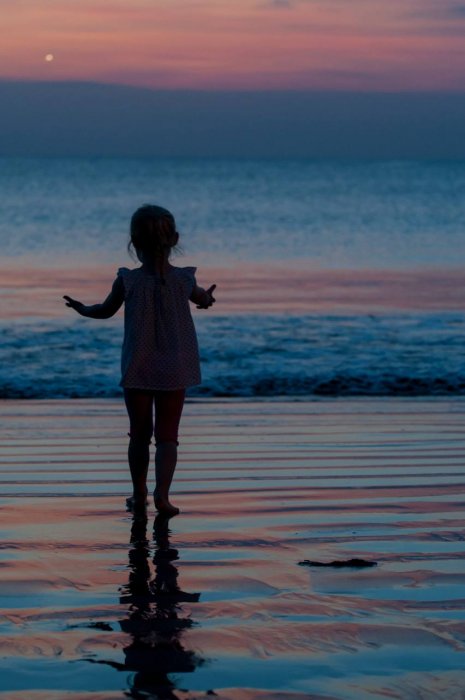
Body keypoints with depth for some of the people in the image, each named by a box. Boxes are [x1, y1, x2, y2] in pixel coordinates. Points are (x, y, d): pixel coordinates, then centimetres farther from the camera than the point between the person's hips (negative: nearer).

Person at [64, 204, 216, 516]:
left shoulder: (127, 281, -10)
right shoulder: (184, 279, -5)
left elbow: (106, 310, 7)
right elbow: (200, 297, 18)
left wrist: (83, 308, 28)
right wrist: (206, 297, 43)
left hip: (137, 370, 0)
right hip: (175, 371, 0)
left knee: (139, 433, 13)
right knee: (167, 434, 3)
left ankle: (139, 494, 21)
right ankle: (162, 493, -13)